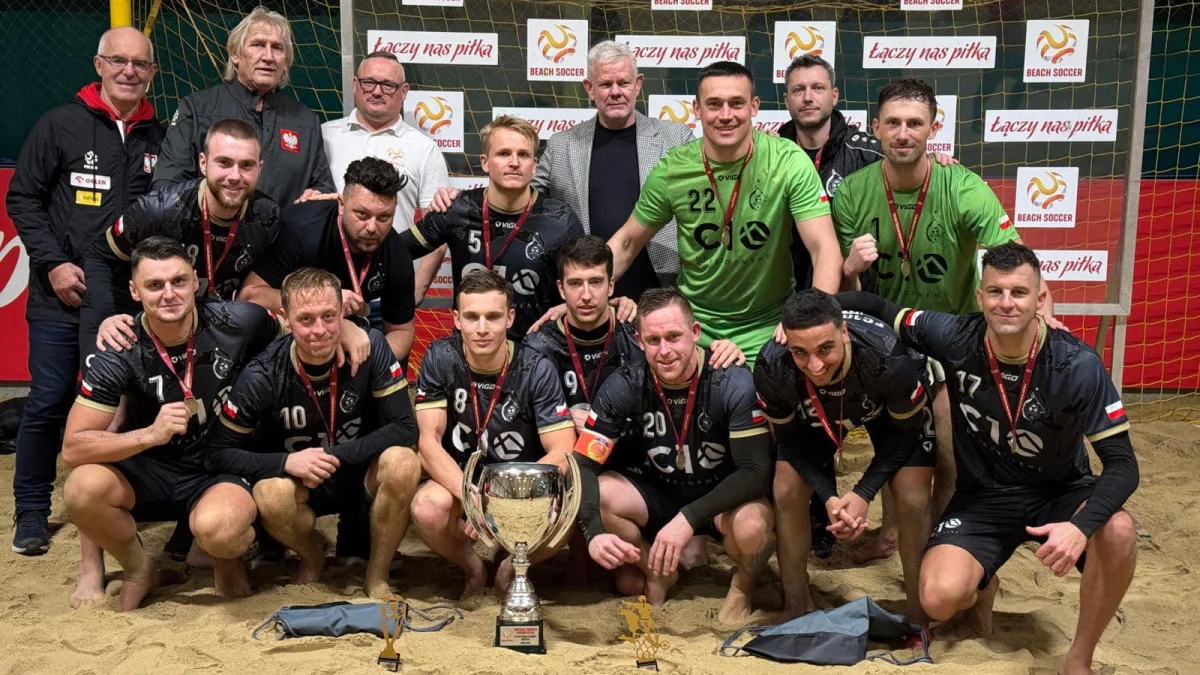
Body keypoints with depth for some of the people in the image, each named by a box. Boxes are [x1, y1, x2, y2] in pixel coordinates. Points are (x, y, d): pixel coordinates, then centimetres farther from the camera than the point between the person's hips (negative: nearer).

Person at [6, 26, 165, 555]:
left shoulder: (158, 138, 9)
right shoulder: (60, 124, 1)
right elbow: (22, 198, 1)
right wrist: (53, 263, -9)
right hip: (62, 295, -2)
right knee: (49, 402, 1)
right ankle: (32, 511, 16)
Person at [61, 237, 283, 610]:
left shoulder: (237, 323, -14)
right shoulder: (118, 353, -15)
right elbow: (72, 448, -19)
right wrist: (150, 434, -34)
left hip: (224, 469, -2)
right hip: (150, 470, 2)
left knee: (215, 529, -36)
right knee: (83, 488, -29)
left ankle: (228, 558, 5)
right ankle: (139, 570, 2)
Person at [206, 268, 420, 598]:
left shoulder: (370, 347, -19)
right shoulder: (263, 375, -19)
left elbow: (405, 429, -19)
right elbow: (217, 454, -14)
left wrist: (335, 455, -27)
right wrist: (286, 462, -30)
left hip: (362, 473, 0)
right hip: (298, 481, 0)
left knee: (403, 462, -32)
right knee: (271, 493, -33)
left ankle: (376, 576, -8)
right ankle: (312, 559, 3)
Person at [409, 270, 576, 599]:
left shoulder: (536, 369, -14)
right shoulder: (440, 359, -12)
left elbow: (563, 454, -18)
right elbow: (429, 442, -16)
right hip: (458, 480, 0)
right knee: (428, 509, -33)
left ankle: (512, 568, 5)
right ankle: (472, 569, 2)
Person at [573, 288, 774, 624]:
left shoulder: (733, 384, -24)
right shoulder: (625, 386, -16)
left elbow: (755, 471, -26)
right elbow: (584, 464, -18)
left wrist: (688, 518, -38)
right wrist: (594, 532, -36)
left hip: (724, 496, -3)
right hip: (661, 492, 3)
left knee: (752, 526, -37)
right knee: (596, 494, -24)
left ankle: (743, 584, 3)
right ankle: (655, 574, 7)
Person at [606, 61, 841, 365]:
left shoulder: (789, 162, -16)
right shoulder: (671, 170, -10)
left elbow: (826, 249, -20)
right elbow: (626, 242, 3)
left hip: (766, 327, -1)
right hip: (694, 323, 2)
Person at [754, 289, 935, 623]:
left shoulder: (889, 359, -42)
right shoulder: (771, 369, -36)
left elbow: (907, 432, -22)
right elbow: (790, 438, -16)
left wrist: (864, 493, -27)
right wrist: (828, 497, -27)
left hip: (893, 408, -2)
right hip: (812, 415, 2)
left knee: (913, 500, -15)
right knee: (786, 492, -10)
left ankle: (919, 617, 7)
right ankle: (796, 611, 11)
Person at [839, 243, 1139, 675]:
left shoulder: (1077, 365, -21)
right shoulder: (955, 339, -17)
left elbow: (1122, 464, -20)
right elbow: (878, 309, -1)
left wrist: (1081, 525, -38)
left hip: (1060, 492, 0)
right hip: (982, 496, 1)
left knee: (1118, 532, -34)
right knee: (940, 599, -23)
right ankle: (982, 588, 19)